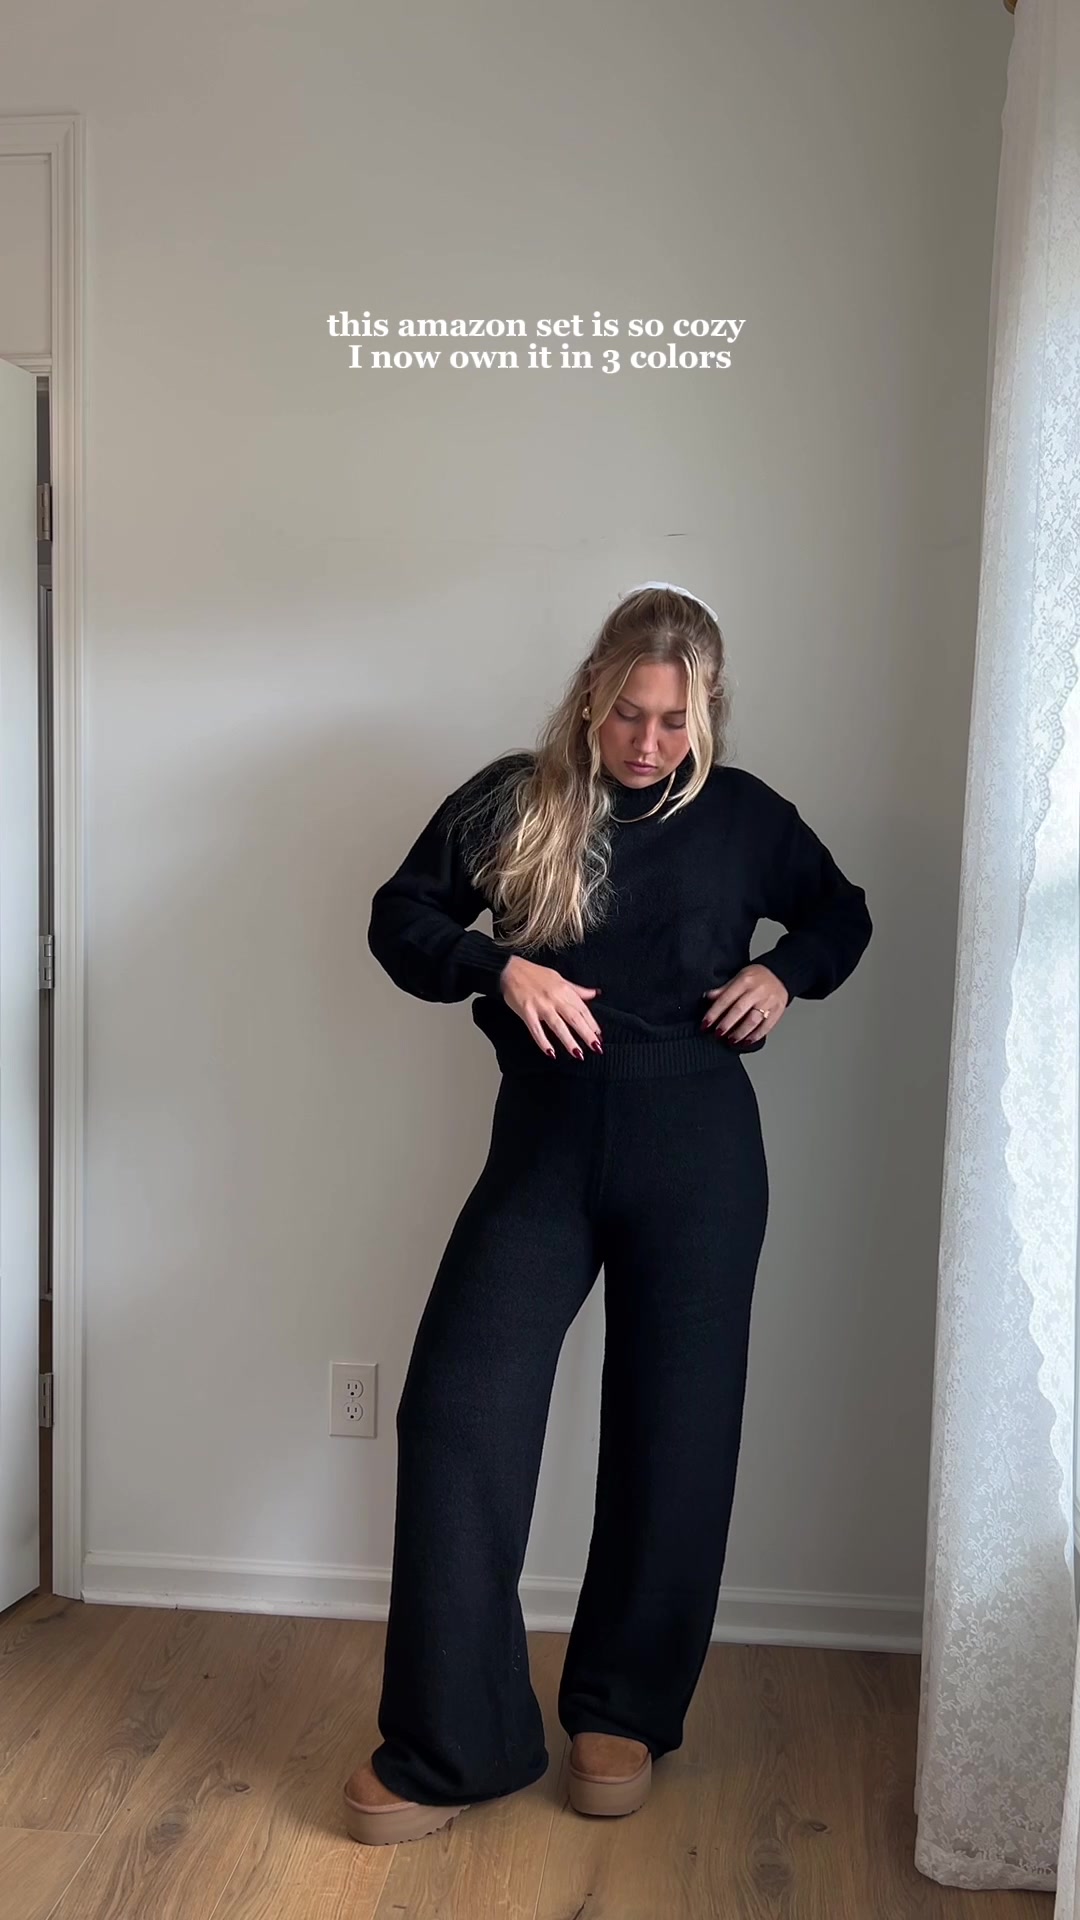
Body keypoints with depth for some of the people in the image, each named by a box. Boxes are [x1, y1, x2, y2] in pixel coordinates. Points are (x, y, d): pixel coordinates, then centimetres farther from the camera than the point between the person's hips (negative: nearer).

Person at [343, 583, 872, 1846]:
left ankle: (624, 1712, 27)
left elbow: (841, 913, 19)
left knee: (674, 1432, 6)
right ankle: (452, 1746, 4)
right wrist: (499, 968, -13)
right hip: (545, 1138, 0)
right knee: (458, 1409, -10)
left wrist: (784, 971, -2)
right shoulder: (512, 800, 1)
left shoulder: (744, 814, 4)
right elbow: (399, 918, 5)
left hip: (696, 1144, 1)